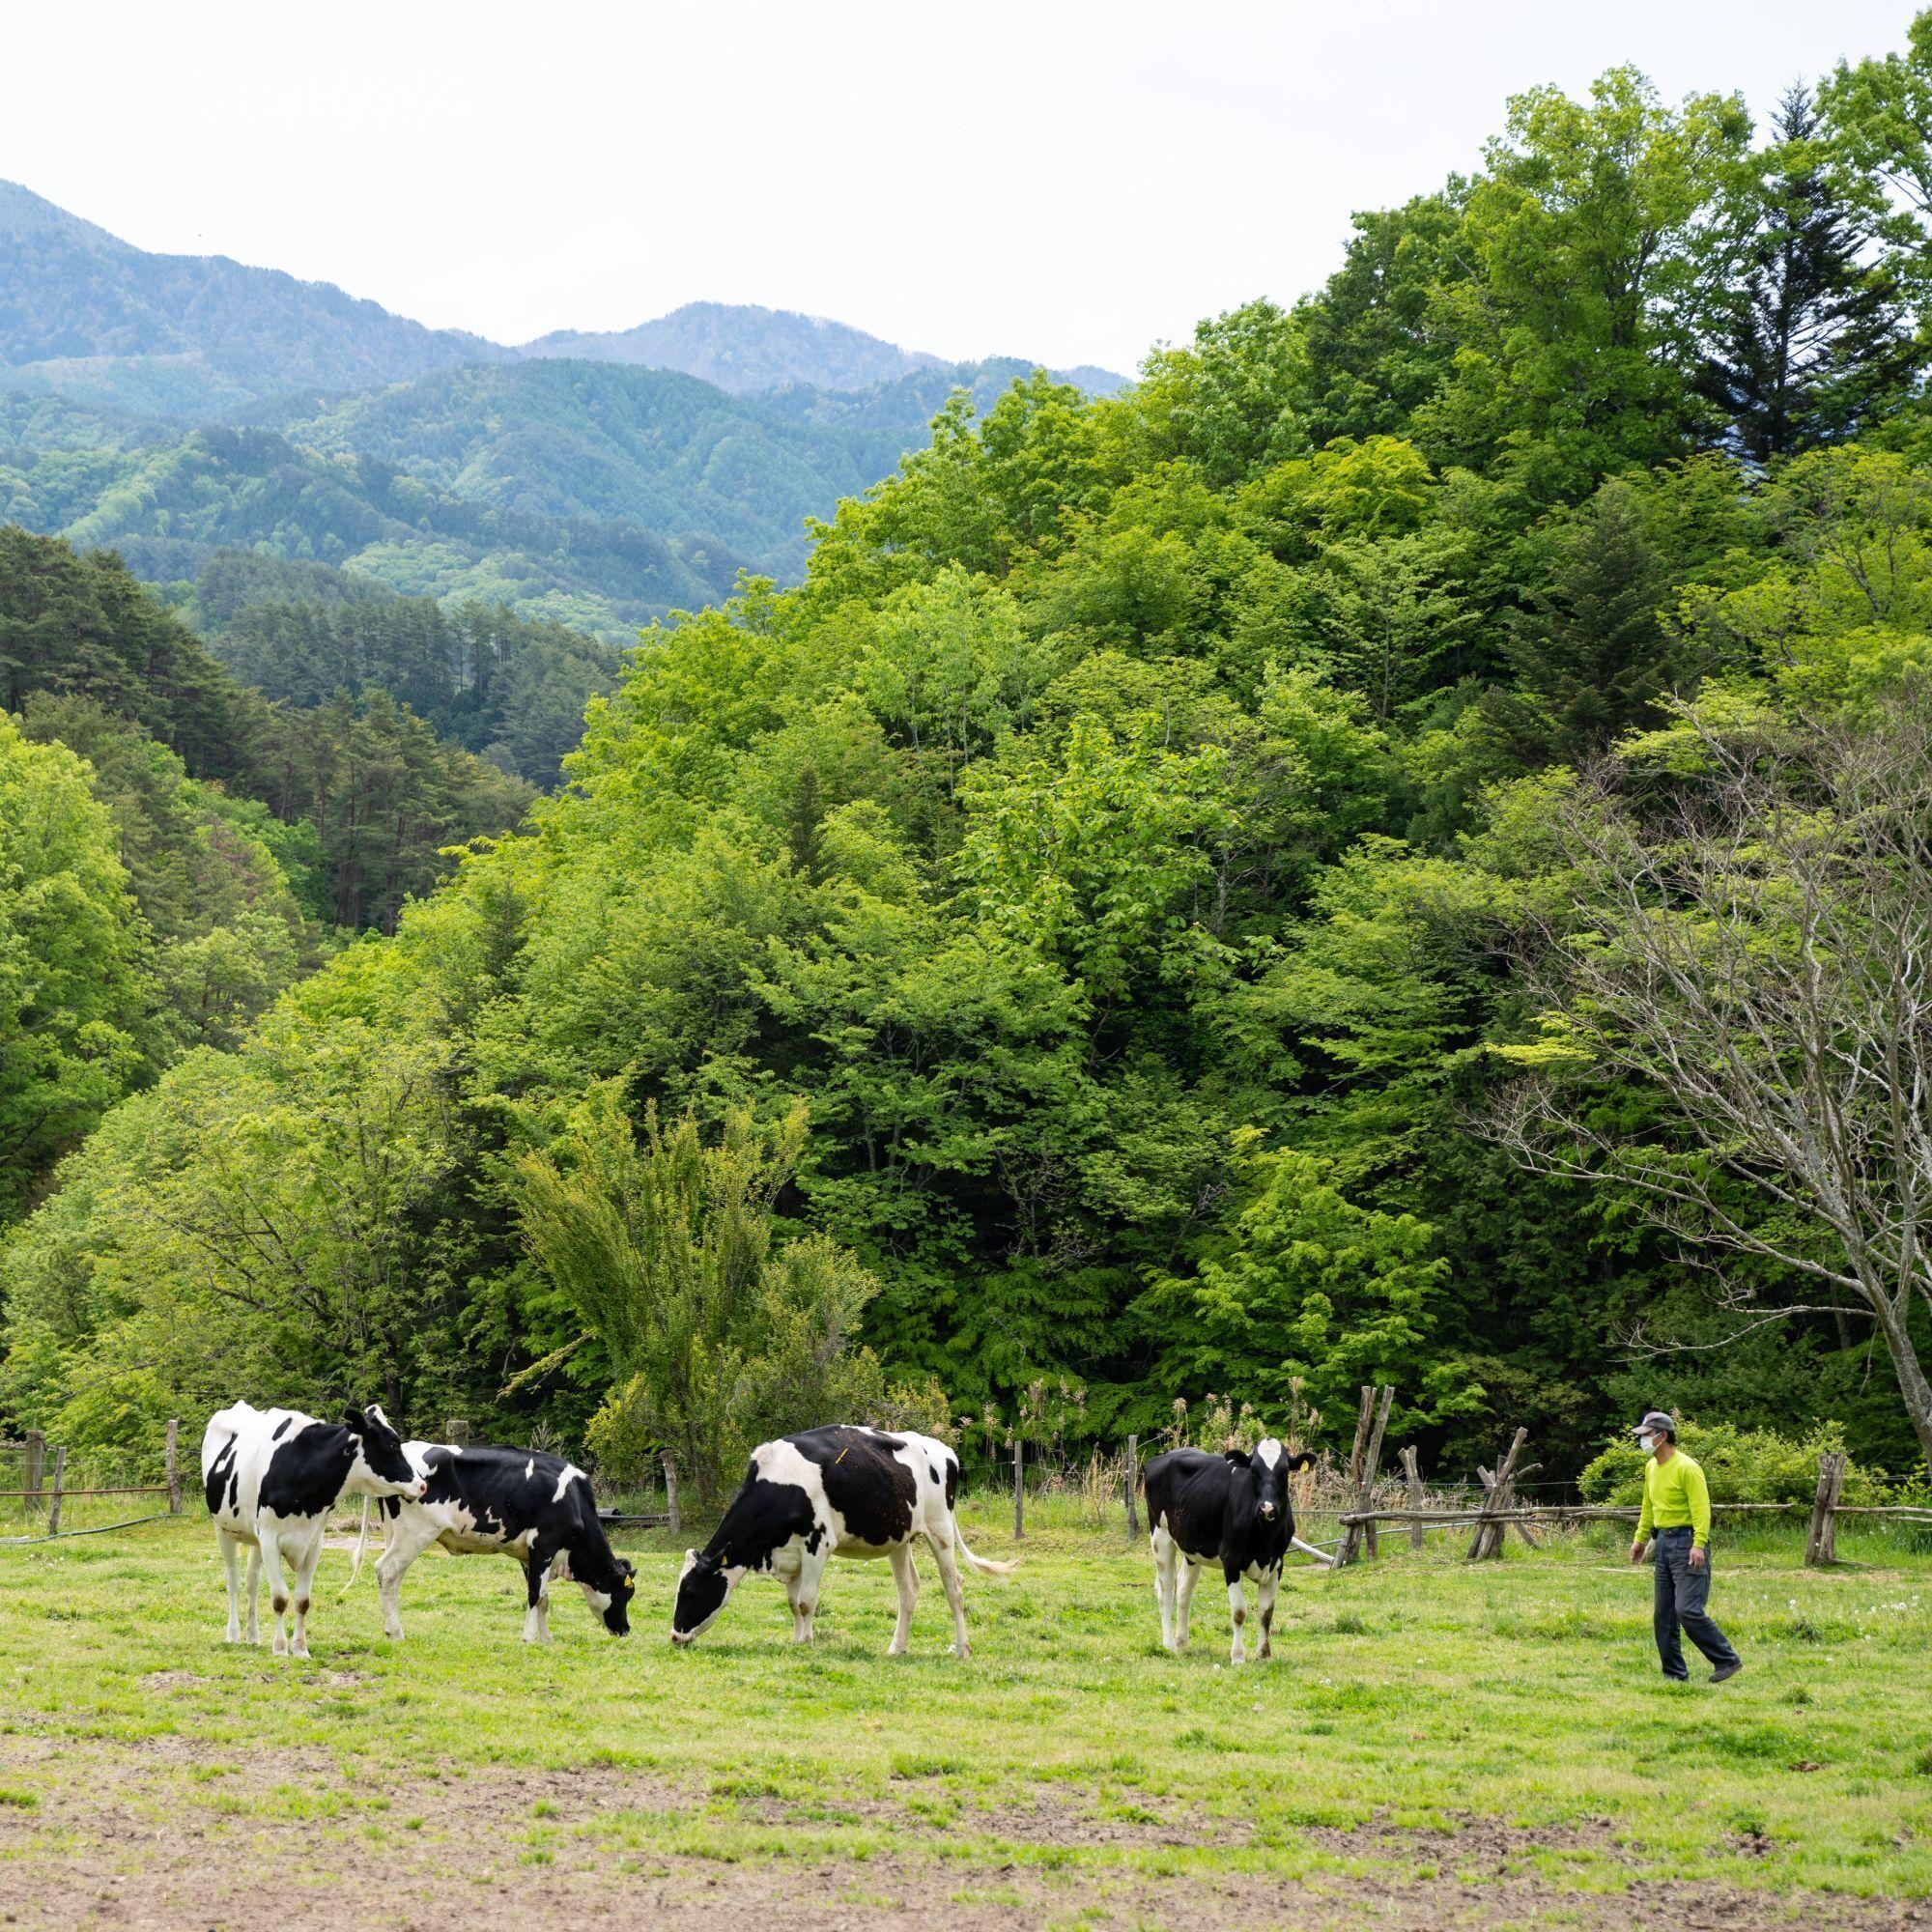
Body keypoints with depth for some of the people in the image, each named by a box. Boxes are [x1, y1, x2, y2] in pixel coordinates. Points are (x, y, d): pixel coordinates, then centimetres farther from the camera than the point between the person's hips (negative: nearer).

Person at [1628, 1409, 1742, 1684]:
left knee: (1687, 1609, -16)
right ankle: (1675, 1674, 14)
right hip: (1664, 1543, 9)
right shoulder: (1651, 1468, 13)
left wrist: (1699, 1545, -27)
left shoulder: (1686, 1468, -14)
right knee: (1662, 1615, 8)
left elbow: (1701, 1509, -19)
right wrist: (1640, 1539, 23)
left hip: (1687, 1542, -9)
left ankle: (1727, 1661, -6)